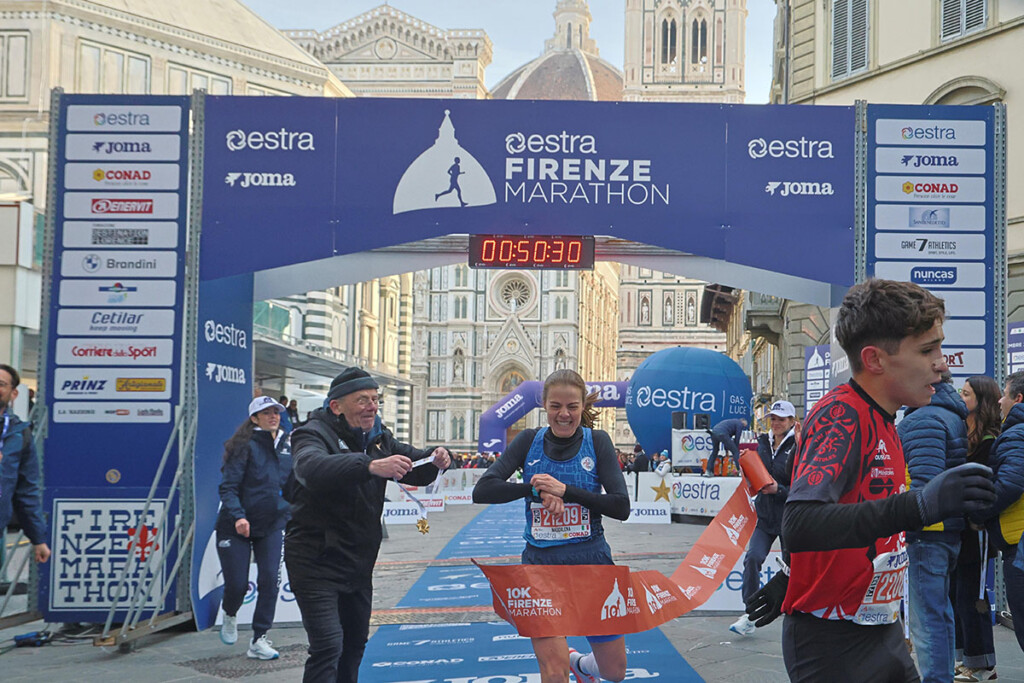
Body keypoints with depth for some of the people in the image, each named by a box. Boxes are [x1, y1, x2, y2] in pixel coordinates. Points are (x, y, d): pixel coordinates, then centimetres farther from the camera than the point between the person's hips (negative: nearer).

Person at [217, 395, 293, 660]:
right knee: (237, 584, -3)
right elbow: (228, 487, -15)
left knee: (270, 579, -8)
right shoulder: (246, 446, -11)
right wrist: (237, 516, -28)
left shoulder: (287, 447, 7)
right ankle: (230, 616, 33)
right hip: (236, 527, -4)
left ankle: (258, 641, 1)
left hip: (272, 526, 4)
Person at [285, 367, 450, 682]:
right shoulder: (314, 434, -15)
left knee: (355, 643, 19)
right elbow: (312, 467, -37)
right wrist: (371, 465, -52)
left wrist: (435, 458, -11)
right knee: (328, 645, -17)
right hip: (317, 560, -8)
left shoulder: (378, 437, 10)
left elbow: (415, 468, 15)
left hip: (359, 561, 8)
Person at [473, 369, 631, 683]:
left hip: (591, 563, 1)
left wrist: (565, 490, -20)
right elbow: (482, 491, -9)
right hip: (541, 564, 0)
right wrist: (535, 488, -19)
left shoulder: (597, 441, -3)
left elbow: (621, 507, -12)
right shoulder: (529, 441, -1)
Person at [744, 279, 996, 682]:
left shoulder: (880, 421, 11)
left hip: (883, 632, 9)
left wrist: (789, 580, 19)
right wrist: (918, 506, -43)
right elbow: (799, 525, -33)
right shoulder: (842, 414, -19)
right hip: (834, 648, -9)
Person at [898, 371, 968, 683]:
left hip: (924, 534, -11)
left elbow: (924, 482, -28)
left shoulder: (923, 420, -18)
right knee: (940, 612, 21)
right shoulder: (952, 417, 15)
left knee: (927, 619, -6)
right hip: (949, 530, 11)